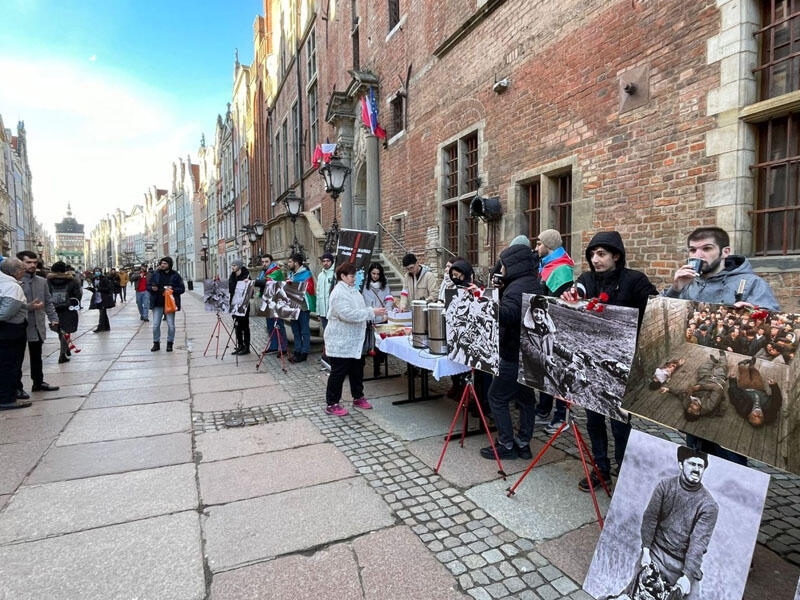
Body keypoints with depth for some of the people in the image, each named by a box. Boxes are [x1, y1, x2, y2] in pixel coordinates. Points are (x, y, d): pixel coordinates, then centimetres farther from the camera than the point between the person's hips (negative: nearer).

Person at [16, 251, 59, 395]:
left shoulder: (42, 281, 9)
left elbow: (48, 303, 12)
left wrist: (53, 319, 4)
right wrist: (29, 307, -23)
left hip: (38, 326, 6)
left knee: (36, 356, 16)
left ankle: (38, 382, 28)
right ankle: (17, 387, 16)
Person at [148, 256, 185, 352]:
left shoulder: (175, 275, -1)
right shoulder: (155, 273, 4)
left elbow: (182, 289, 0)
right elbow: (148, 285, 13)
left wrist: (173, 289, -17)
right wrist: (152, 288, -9)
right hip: (157, 304, 2)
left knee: (171, 325, 2)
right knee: (155, 325, 4)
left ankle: (170, 343, 18)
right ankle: (156, 343, 19)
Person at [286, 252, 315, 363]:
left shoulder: (306, 274, -10)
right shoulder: (291, 274, 14)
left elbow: (309, 289, -18)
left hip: (303, 306, -8)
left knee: (304, 330, 0)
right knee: (295, 330, 13)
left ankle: (304, 353, 6)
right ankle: (297, 351, 21)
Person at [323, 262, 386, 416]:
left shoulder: (352, 290, 10)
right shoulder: (339, 293, -20)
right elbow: (348, 314, -30)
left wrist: (374, 311, 7)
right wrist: (372, 312, -28)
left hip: (354, 341, 9)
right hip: (340, 342, -9)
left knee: (357, 370, 18)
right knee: (338, 373, 1)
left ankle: (358, 398, 33)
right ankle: (331, 404, 13)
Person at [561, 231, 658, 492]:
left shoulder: (635, 280, -8)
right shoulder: (587, 279, 4)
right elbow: (572, 298, -10)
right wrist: (569, 301, -34)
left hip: (621, 363, -4)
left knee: (620, 422, 7)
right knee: (594, 419, 14)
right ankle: (601, 469, 32)